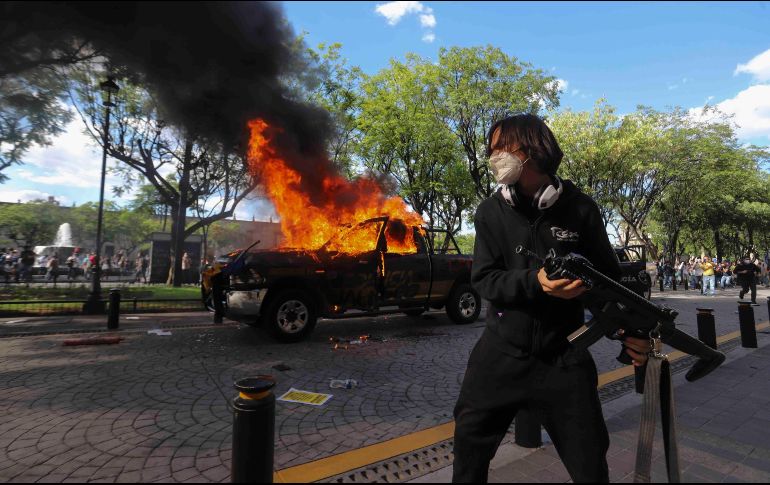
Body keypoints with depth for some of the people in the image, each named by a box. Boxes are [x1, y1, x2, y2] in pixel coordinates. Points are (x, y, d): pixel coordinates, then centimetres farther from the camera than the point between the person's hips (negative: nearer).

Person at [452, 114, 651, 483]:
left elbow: (608, 276, 4)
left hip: (563, 358, 0)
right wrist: (535, 281, -27)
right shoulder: (491, 212, -3)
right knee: (469, 448, 15)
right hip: (500, 354, 1)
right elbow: (483, 280, -11)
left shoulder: (580, 208, -5)